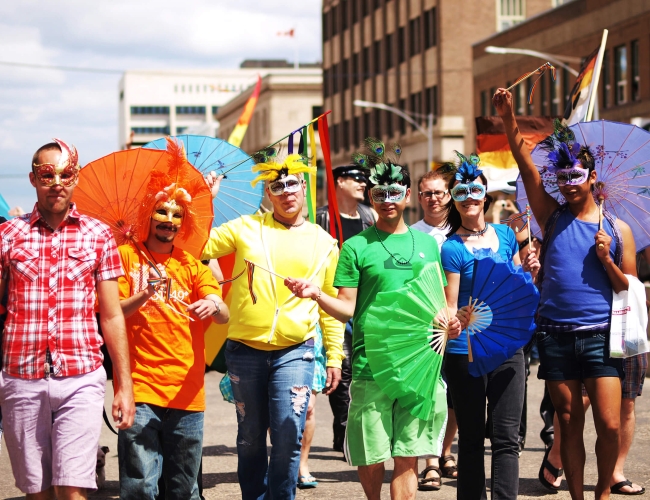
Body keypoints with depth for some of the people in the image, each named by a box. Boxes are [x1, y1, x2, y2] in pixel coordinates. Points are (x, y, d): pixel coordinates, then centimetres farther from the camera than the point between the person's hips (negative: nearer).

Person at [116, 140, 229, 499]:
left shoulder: (192, 266, 13)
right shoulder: (126, 256, 6)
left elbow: (223, 315, -1)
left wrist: (213, 306, -24)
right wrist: (145, 295, -23)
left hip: (187, 394, 3)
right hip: (139, 391, -3)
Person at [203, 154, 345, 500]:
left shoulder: (323, 243, 8)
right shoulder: (246, 227, 5)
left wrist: (334, 357, 9)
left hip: (294, 352, 0)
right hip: (245, 350, 1)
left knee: (288, 438, -9)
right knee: (250, 438, 10)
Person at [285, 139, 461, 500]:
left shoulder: (427, 243, 13)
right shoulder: (356, 247, 3)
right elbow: (347, 309, -1)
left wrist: (448, 320, 0)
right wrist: (316, 295, -18)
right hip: (371, 365, -2)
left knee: (408, 456, -1)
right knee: (371, 458, 0)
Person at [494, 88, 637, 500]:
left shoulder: (617, 228, 6)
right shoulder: (552, 217, 7)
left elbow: (630, 289, 9)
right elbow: (525, 163, -4)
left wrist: (606, 260, -8)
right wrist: (509, 119, -14)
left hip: (600, 335, -1)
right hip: (556, 337, 1)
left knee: (609, 424, -7)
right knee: (569, 424, 7)